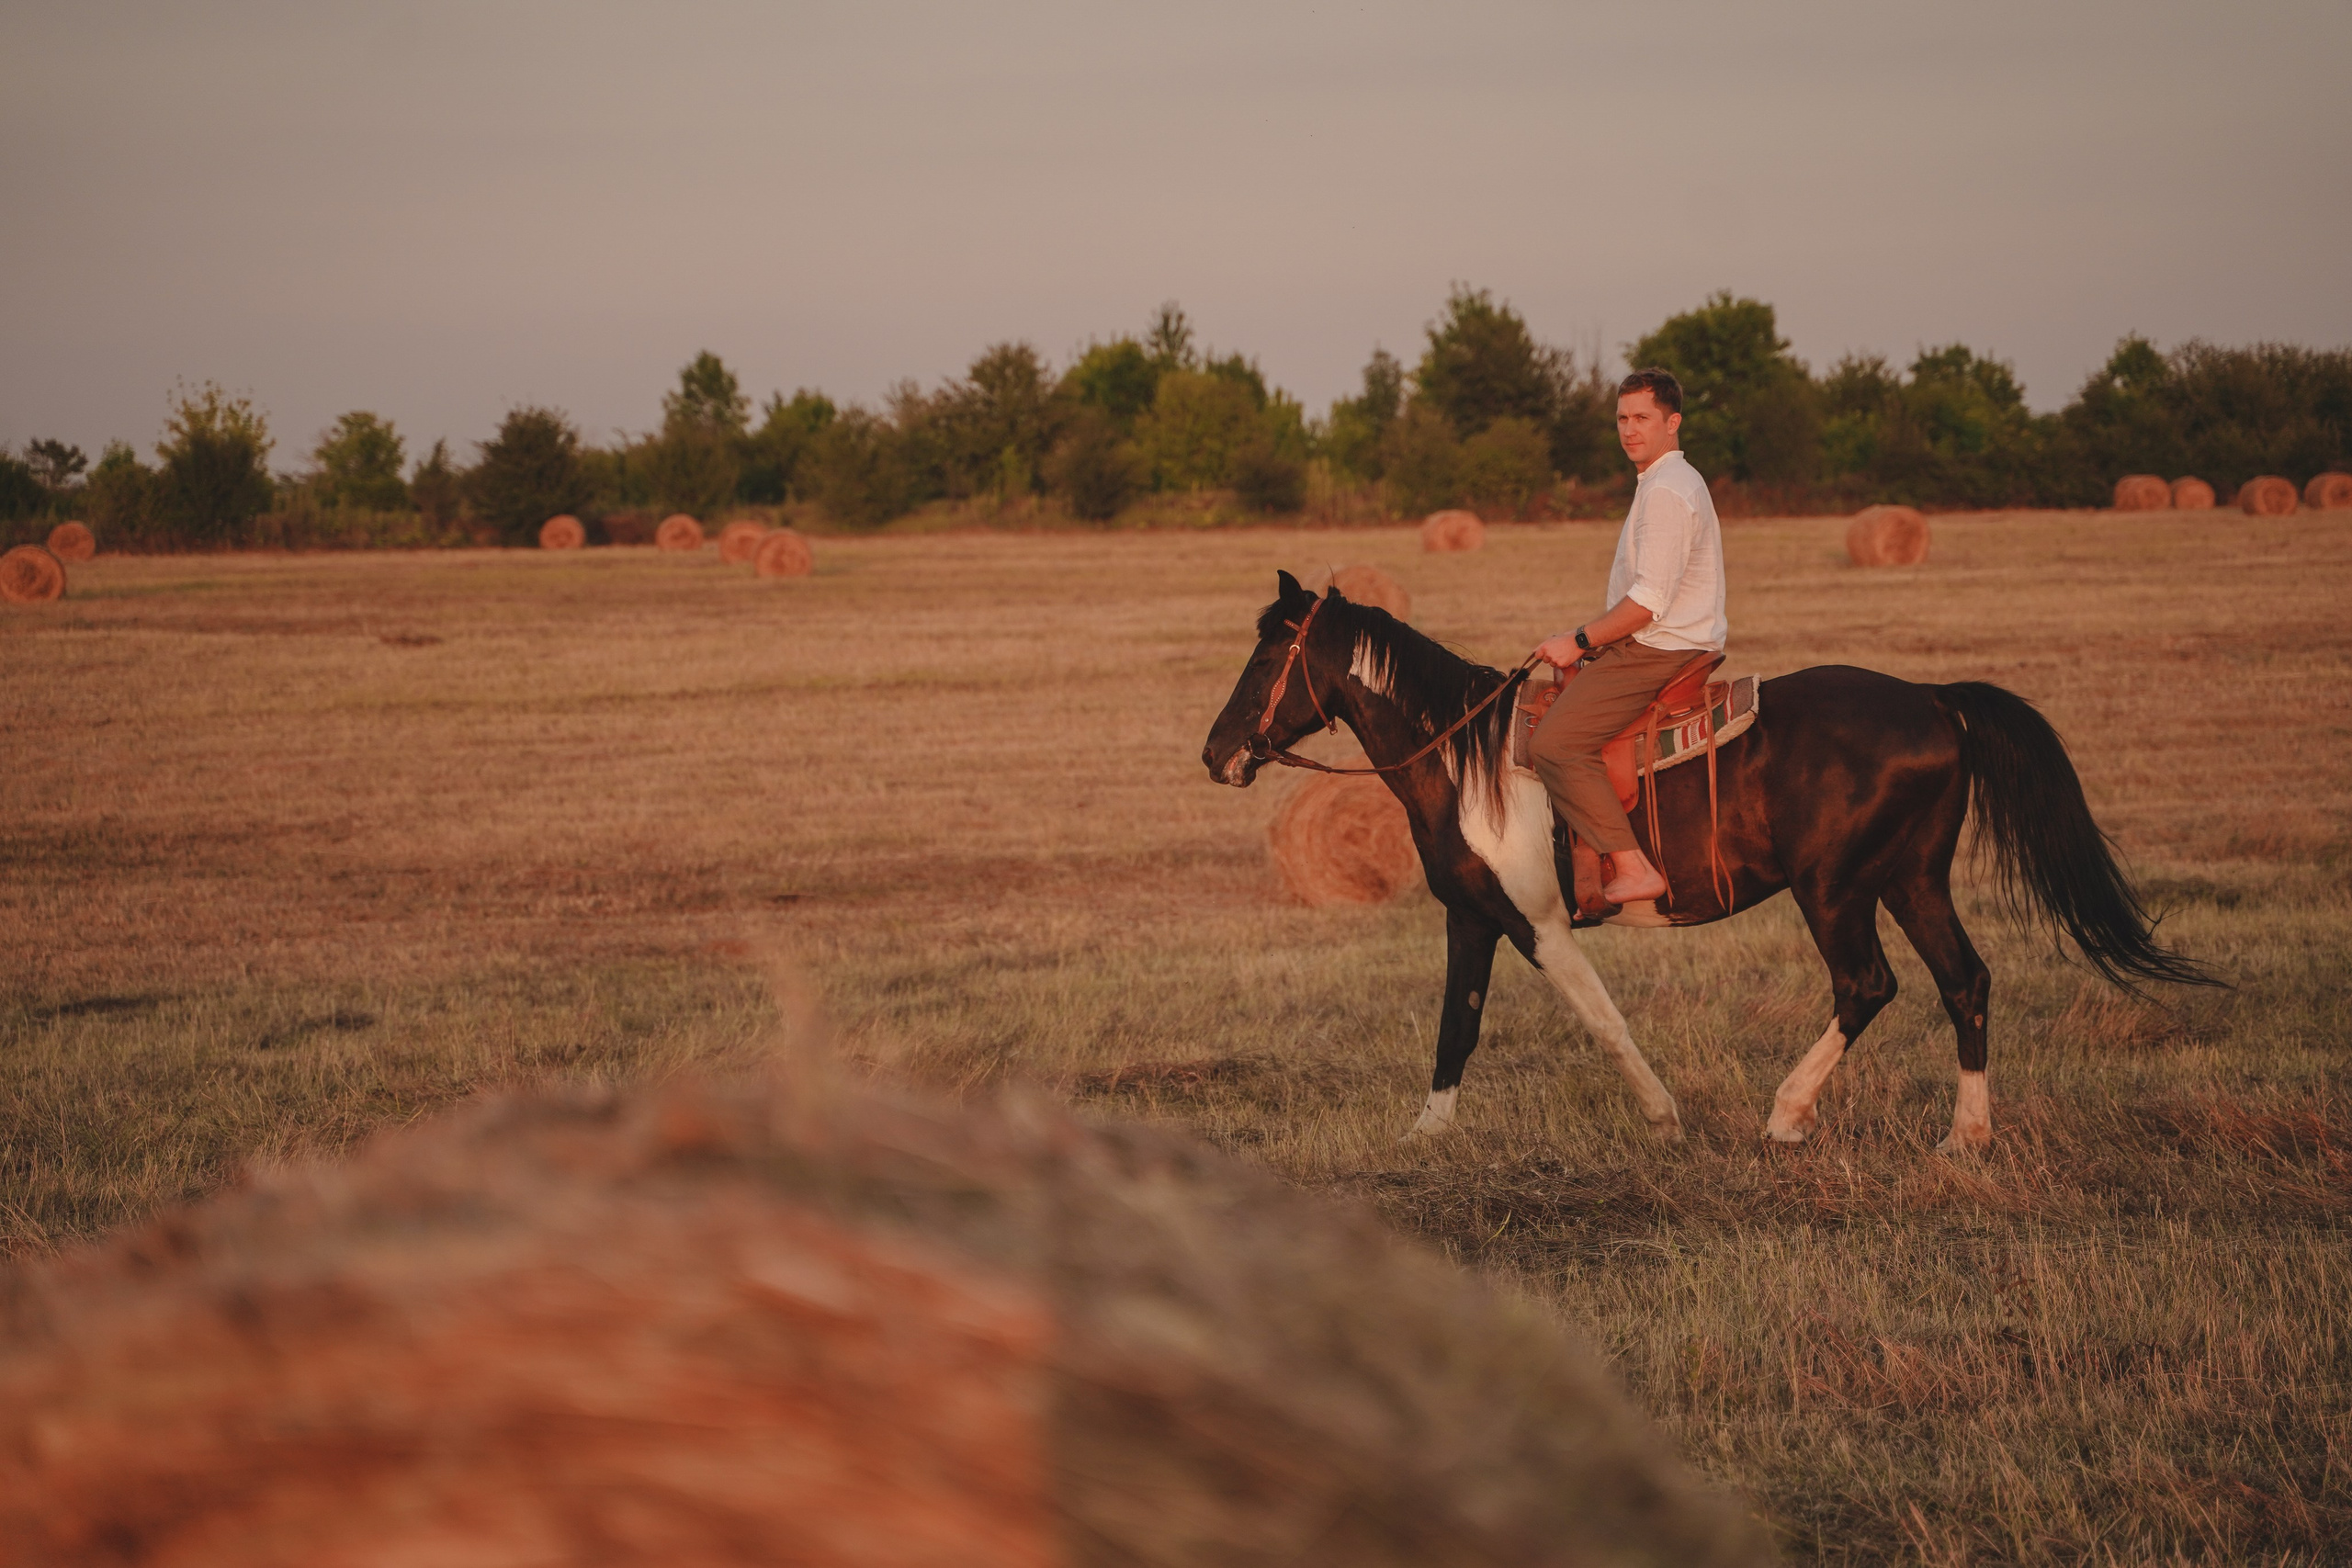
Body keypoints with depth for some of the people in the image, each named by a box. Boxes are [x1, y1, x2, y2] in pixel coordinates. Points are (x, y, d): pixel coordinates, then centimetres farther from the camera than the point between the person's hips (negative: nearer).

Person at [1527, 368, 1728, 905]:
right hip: (1660, 646, 11)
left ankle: (1633, 868, -26)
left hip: (1657, 655, -11)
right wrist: (1591, 640, 17)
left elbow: (1649, 601, -22)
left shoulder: (1668, 493, -17)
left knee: (1553, 743, -20)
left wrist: (1580, 642, -13)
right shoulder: (1674, 483, 18)